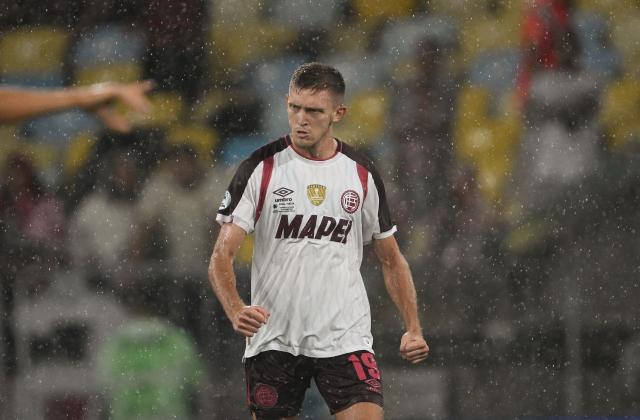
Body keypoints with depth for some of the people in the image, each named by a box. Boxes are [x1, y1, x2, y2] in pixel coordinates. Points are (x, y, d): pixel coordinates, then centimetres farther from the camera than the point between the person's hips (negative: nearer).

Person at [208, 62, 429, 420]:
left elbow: (391, 259, 15)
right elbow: (222, 255, -9)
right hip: (273, 337, -1)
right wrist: (236, 310, -28)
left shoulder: (362, 174, 5)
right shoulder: (261, 169, -3)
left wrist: (413, 328, 3)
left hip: (345, 339, 1)